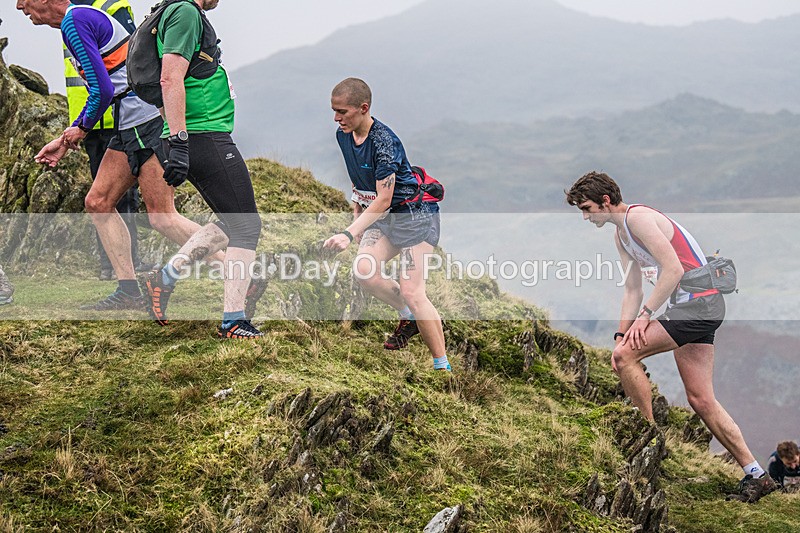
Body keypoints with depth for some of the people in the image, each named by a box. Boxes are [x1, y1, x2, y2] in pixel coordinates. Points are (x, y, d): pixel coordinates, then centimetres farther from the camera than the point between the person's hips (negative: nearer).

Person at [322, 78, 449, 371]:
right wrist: (357, 212, 15)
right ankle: (409, 317, 9)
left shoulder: (384, 142, -25)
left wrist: (349, 234, -34)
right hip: (382, 216, 8)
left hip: (415, 213, -8)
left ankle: (443, 366, -10)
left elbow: (383, 200, -28)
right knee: (364, 270, -17)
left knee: (411, 291, -17)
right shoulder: (343, 135, 1)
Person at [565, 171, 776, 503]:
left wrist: (645, 315, -18)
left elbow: (674, 269, -19)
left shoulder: (638, 217, -12)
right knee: (701, 401, 7)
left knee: (625, 355, -18)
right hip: (691, 307, 10)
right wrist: (621, 334, 9)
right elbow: (632, 291, 19)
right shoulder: (621, 235, 18)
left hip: (698, 302, -10)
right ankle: (756, 476, 9)